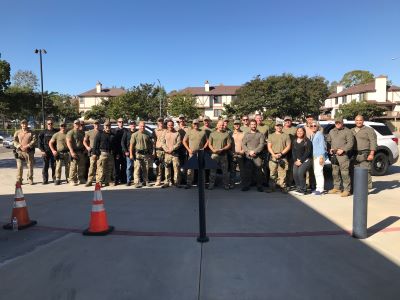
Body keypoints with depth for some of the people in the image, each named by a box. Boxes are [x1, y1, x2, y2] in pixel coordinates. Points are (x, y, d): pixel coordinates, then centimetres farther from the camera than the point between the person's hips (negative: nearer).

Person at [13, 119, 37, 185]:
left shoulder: (31, 133, 5)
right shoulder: (17, 132, 10)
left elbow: (34, 141, -5)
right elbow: (14, 141, 5)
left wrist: (27, 146, -18)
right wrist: (19, 146, -13)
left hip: (29, 152, -1)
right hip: (19, 151, 1)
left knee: (30, 166, 3)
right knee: (19, 166, -1)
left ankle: (30, 179, 15)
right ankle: (19, 180, 8)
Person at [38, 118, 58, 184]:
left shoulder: (56, 132, 4)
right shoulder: (43, 132, 5)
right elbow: (39, 142, 6)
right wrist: (42, 150, -4)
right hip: (45, 152, 0)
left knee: (54, 166, 2)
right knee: (45, 166, 1)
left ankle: (54, 178, 14)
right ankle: (45, 180, 7)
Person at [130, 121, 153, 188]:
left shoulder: (147, 135, 13)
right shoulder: (135, 134, 1)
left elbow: (150, 145, 18)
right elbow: (131, 145, -3)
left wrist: (150, 154, 12)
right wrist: (131, 154, -10)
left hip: (146, 154, 4)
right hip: (138, 154, -4)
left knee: (146, 169, 9)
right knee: (137, 168, -8)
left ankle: (146, 181, 19)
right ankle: (137, 183, -8)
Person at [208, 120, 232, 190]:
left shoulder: (227, 134, 4)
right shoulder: (212, 134, 8)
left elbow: (229, 145, 2)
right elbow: (209, 144, 8)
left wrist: (222, 149, -13)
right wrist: (213, 150, -10)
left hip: (223, 155, 0)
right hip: (214, 154, 1)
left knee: (225, 170, 4)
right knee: (213, 170, 3)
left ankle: (226, 184, 13)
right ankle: (211, 184, 11)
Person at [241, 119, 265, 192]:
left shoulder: (260, 134, 11)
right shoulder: (246, 134, 16)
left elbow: (262, 145, -1)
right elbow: (243, 144, 7)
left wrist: (254, 151, -13)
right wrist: (249, 152, -8)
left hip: (257, 156, -1)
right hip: (248, 156, 2)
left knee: (258, 171, -3)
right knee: (247, 171, 0)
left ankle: (259, 186, 5)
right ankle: (246, 186, 7)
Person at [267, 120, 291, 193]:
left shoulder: (286, 136, 9)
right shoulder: (271, 136, 14)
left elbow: (288, 146, 2)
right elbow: (269, 147, 8)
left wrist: (281, 153, -10)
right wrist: (274, 154, -9)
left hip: (283, 157, -1)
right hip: (273, 157, 1)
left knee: (282, 173, -4)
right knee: (272, 173, 0)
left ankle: (283, 187, 2)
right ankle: (272, 187, 5)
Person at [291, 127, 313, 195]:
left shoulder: (307, 141, -3)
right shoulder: (294, 141, 14)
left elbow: (307, 152, -9)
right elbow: (293, 152, 11)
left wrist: (301, 161, -13)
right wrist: (295, 160, -3)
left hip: (306, 160, -5)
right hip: (297, 160, 5)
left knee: (300, 172, -22)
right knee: (295, 173, -13)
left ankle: (303, 189, -10)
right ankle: (298, 188, 2)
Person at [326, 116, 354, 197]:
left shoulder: (347, 131, -1)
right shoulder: (331, 131, 19)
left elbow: (350, 143, -9)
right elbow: (328, 141, 24)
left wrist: (343, 150, -17)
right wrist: (330, 149, 8)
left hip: (343, 155, -6)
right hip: (334, 155, 7)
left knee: (345, 173, -9)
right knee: (335, 172, 12)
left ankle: (347, 190, -5)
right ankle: (336, 188, 23)